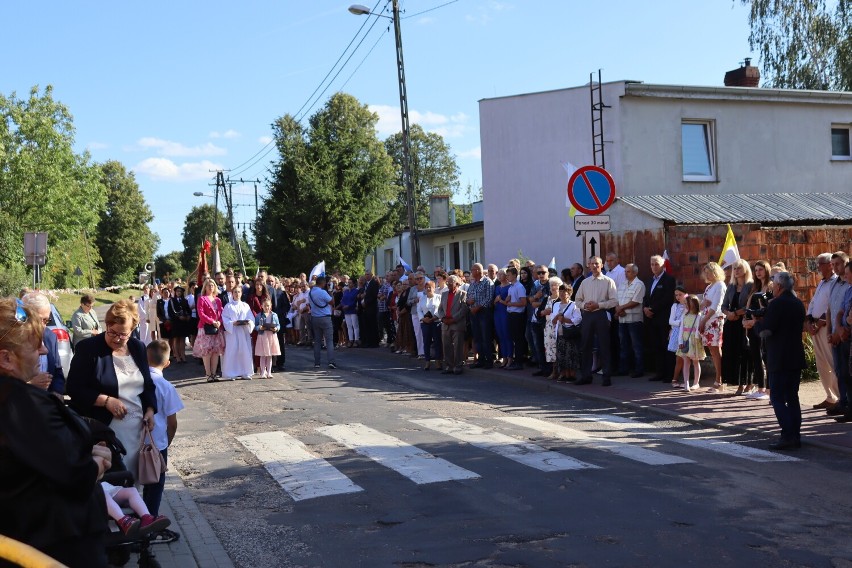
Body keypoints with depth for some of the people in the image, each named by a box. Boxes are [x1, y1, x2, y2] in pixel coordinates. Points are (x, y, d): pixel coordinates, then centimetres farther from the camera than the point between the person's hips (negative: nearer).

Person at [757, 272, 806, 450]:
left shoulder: (776, 304, -15)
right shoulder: (799, 304, 11)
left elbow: (766, 332, -18)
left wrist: (757, 322, 3)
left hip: (779, 360, -8)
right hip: (796, 358, 8)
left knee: (777, 398, -4)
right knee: (792, 397, 13)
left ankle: (787, 436, -10)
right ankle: (796, 435, 14)